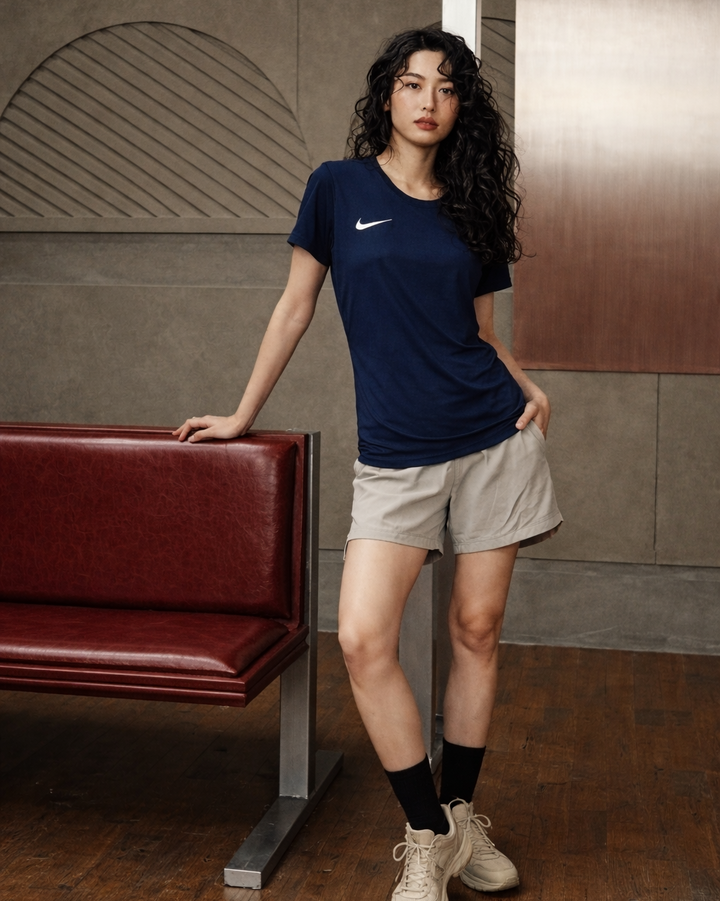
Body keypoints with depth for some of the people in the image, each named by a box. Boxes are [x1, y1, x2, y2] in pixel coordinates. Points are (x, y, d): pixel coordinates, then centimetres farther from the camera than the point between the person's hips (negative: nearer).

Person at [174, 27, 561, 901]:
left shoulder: (468, 205, 10)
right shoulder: (339, 187, 3)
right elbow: (296, 307, 8)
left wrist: (527, 386, -1)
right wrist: (240, 417, 12)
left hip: (493, 437, 2)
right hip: (397, 454, -2)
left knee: (477, 630, 5)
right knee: (363, 638, -14)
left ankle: (460, 816, 22)